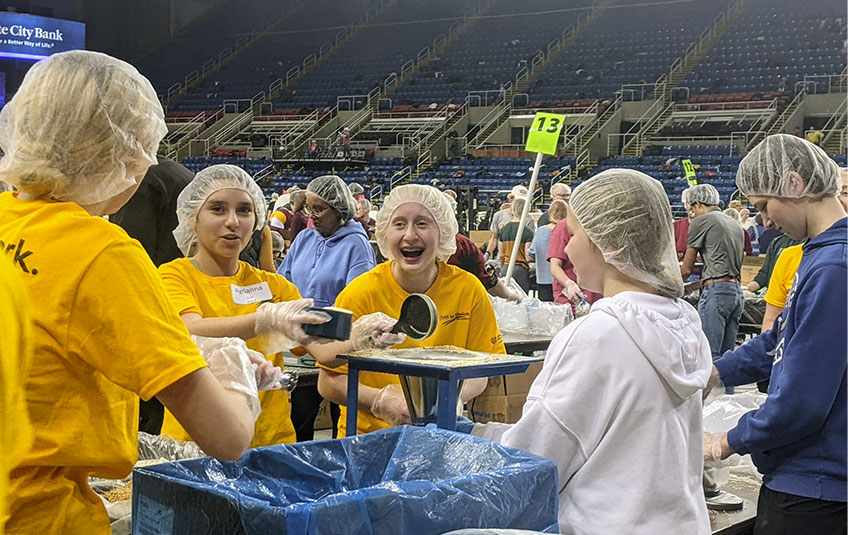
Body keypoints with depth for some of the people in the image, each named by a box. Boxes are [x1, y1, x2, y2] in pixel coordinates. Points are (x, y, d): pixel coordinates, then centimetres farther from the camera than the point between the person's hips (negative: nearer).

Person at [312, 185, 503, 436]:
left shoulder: (468, 290, -3)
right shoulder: (360, 293, -8)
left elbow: (478, 372, 4)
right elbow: (328, 382, -5)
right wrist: (382, 401, -22)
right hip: (368, 436, -1)